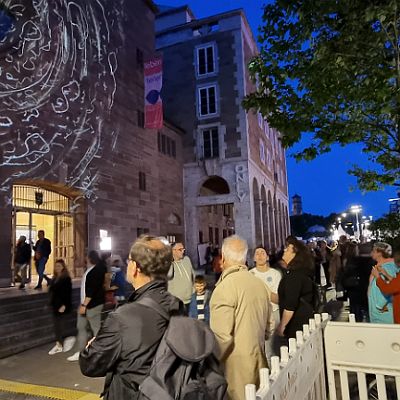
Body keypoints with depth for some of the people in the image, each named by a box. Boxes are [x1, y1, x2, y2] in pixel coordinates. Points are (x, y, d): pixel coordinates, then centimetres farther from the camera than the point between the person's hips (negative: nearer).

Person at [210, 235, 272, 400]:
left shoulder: (225, 287, -19)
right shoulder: (261, 284, 4)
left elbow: (222, 336, -22)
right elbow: (268, 328, 13)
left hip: (235, 368, -7)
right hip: (259, 362, 7)